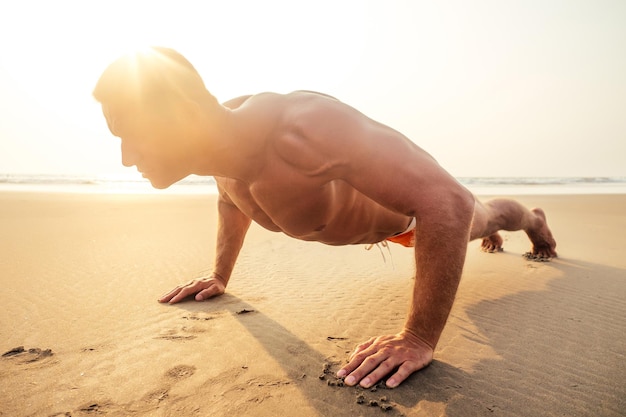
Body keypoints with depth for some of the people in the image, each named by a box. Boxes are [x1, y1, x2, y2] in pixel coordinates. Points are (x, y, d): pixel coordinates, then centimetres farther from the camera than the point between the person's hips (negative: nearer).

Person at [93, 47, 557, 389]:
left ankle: (533, 219, 67)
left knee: (478, 218, 29)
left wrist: (420, 338, -46)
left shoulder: (303, 125, -51)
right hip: (363, 203, 6)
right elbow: (233, 201, 2)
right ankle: (493, 233, 76)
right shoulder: (219, 145, -23)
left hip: (417, 196, -6)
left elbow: (448, 201, -50)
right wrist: (220, 277, 3)